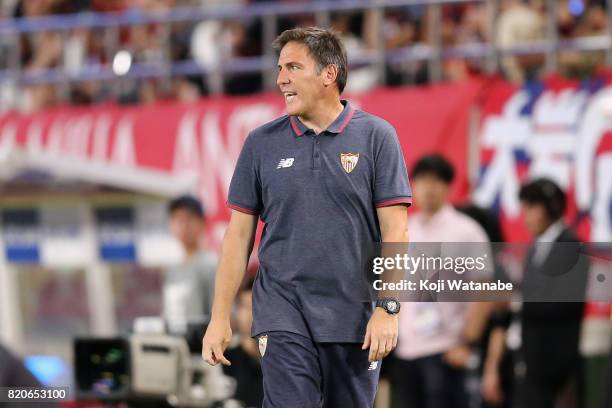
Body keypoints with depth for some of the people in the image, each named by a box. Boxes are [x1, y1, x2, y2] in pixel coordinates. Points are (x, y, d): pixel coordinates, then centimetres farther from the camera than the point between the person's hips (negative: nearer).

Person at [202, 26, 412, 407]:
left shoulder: (376, 136, 0)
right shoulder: (262, 143, 6)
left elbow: (394, 229, -3)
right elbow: (239, 233, 8)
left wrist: (388, 308, -12)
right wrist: (220, 317, 3)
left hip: (355, 317, 0)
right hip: (284, 315, 0)